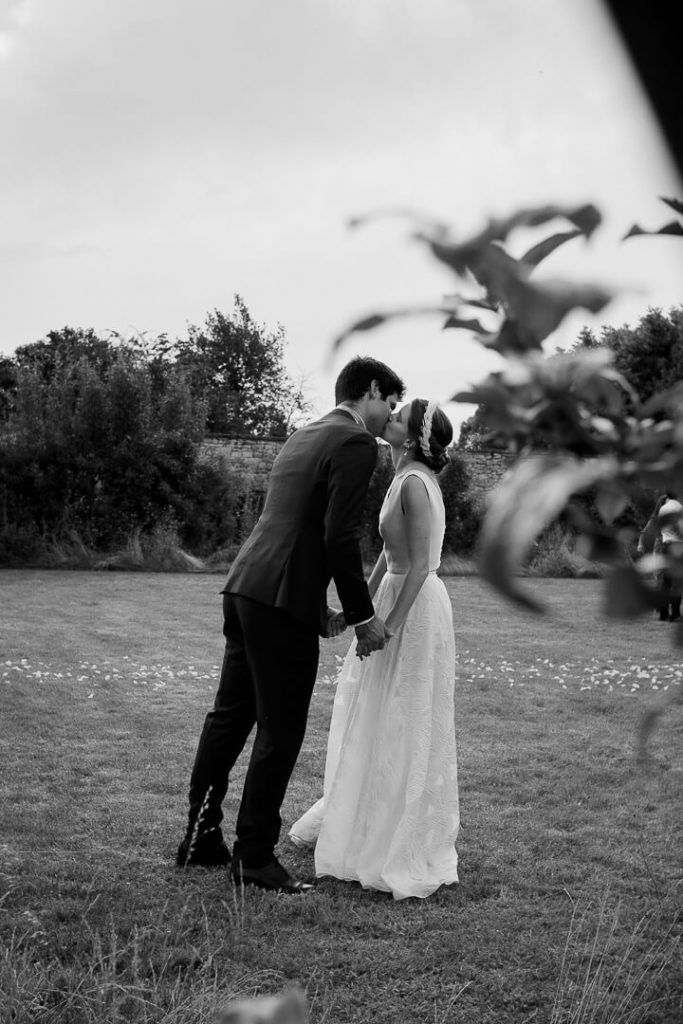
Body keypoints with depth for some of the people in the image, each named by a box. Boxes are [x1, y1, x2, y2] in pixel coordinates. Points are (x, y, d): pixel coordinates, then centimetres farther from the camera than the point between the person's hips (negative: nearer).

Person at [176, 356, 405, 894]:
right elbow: (340, 537, -16)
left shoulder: (302, 438, 20)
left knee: (230, 716, 16)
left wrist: (319, 607, 23)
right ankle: (255, 855, 10)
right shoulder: (356, 443, -8)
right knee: (280, 734, 1)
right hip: (282, 603, -9)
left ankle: (202, 838, 25)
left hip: (245, 588, 9)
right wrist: (363, 615, -7)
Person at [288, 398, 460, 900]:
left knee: (401, 726, 0)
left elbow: (420, 565, -23)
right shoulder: (408, 479, 10)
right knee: (374, 720, 19)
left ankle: (401, 850, 12)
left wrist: (387, 626, -23)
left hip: (415, 608, -9)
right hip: (397, 598, 9)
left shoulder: (415, 483, -19)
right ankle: (355, 823, 35)